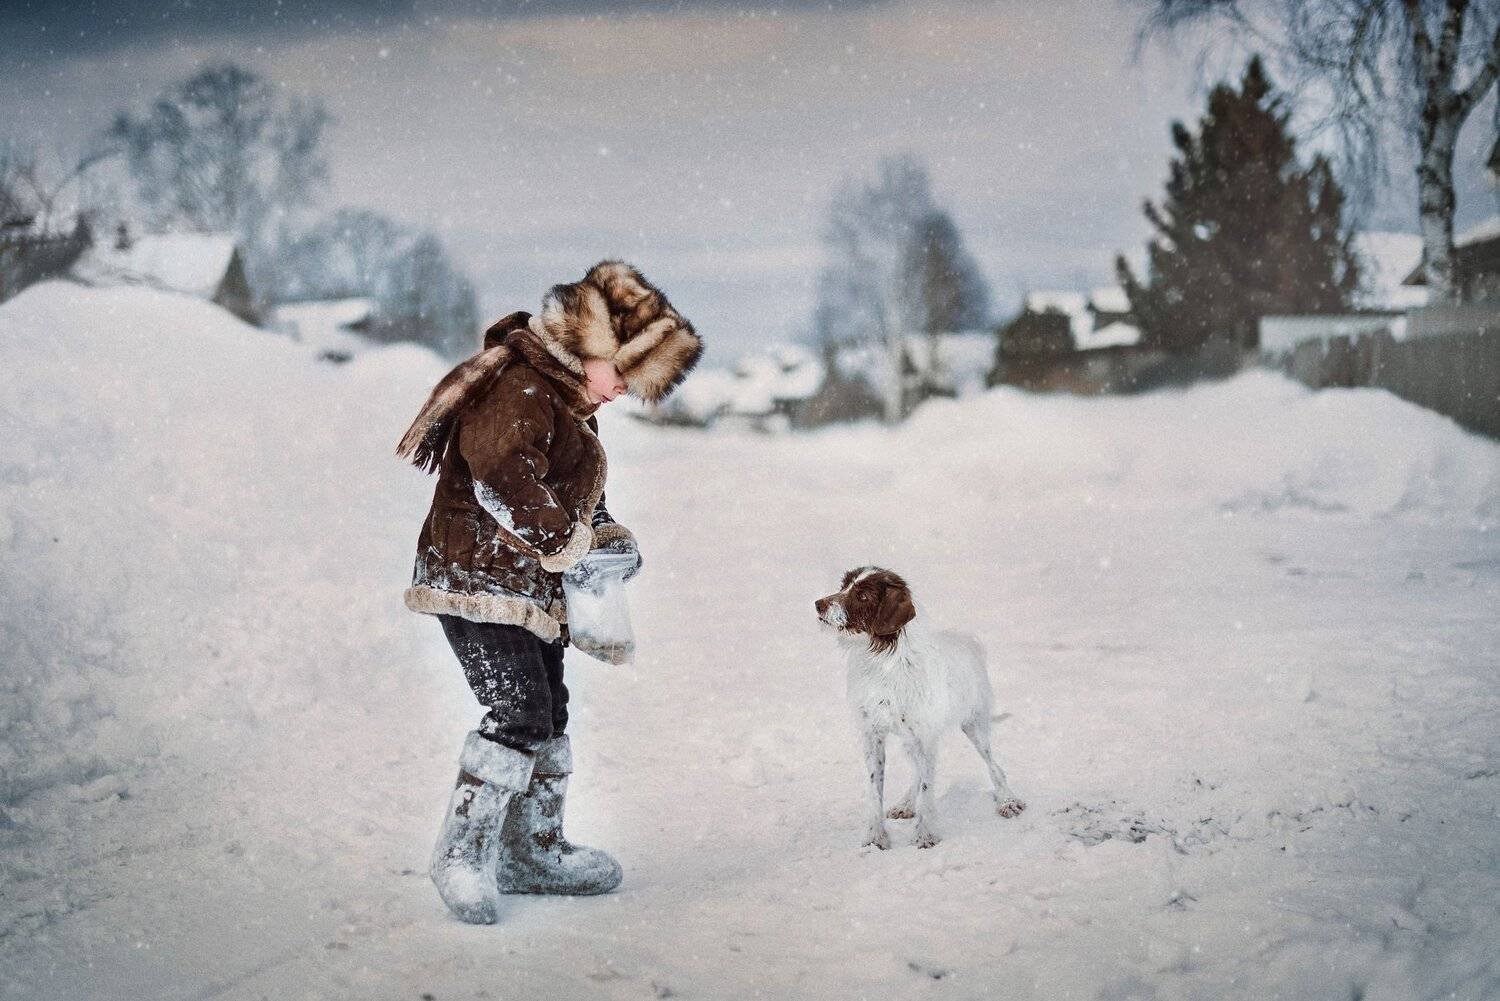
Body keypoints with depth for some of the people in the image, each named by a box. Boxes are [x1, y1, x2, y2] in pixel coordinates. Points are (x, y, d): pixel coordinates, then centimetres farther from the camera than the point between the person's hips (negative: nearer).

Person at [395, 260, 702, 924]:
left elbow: (577, 496, 27)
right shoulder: (520, 387, -16)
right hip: (478, 580, -11)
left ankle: (532, 852, 28)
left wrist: (610, 535, 7)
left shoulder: (569, 406, 19)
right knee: (520, 714, -18)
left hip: (531, 591, 11)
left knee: (549, 719, 15)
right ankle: (461, 854, -9)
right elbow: (500, 471, -30)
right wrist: (566, 539, -24)